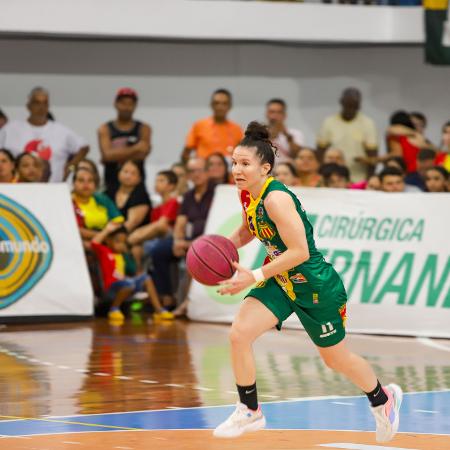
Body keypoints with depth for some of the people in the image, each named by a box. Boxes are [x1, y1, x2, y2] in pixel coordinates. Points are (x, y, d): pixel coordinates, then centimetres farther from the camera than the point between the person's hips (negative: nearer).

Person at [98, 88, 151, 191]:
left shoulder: (144, 129, 6)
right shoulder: (105, 130, 5)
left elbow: (142, 154, -6)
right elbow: (107, 154, -10)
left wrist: (117, 155, -7)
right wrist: (135, 148, -11)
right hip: (112, 182, 0)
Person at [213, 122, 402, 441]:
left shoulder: (276, 199, -28)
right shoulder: (247, 194, -2)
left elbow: (299, 251, -30)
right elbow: (247, 231, 18)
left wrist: (254, 277, -31)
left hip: (315, 285, -7)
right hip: (280, 281, 7)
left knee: (337, 358, 11)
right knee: (239, 334, -13)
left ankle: (383, 398, 40)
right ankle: (250, 412, 2)